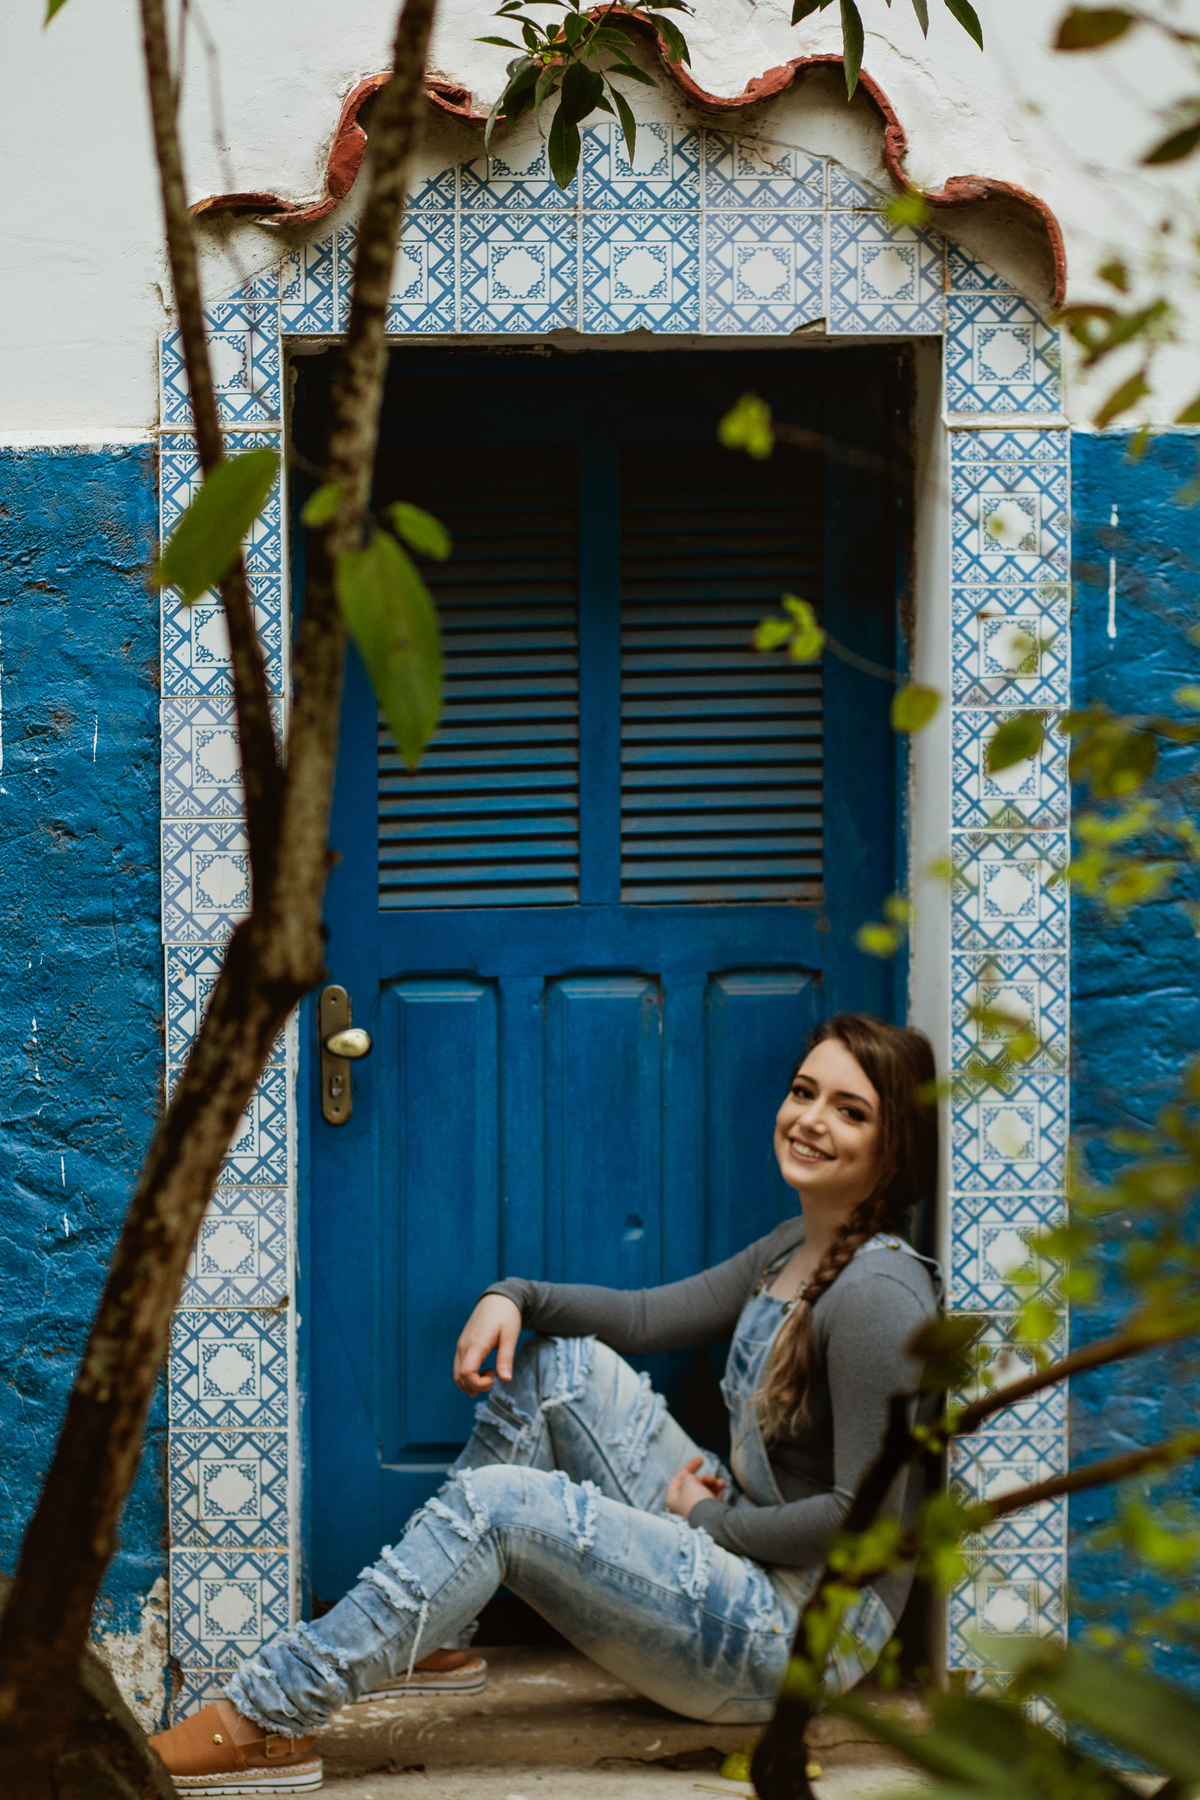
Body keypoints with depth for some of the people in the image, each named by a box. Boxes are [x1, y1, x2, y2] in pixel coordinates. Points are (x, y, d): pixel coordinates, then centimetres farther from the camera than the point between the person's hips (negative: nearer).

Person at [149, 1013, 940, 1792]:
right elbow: (647, 1317, 19)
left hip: (806, 1634, -9)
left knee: (496, 1502, -19)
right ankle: (421, 1634, 7)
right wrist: (515, 1297, 2)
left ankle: (271, 1719, -18)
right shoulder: (792, 1251, 12)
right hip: (741, 1559, 9)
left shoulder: (877, 1296, -18)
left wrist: (711, 1516, -10)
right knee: (563, 1362, 4)